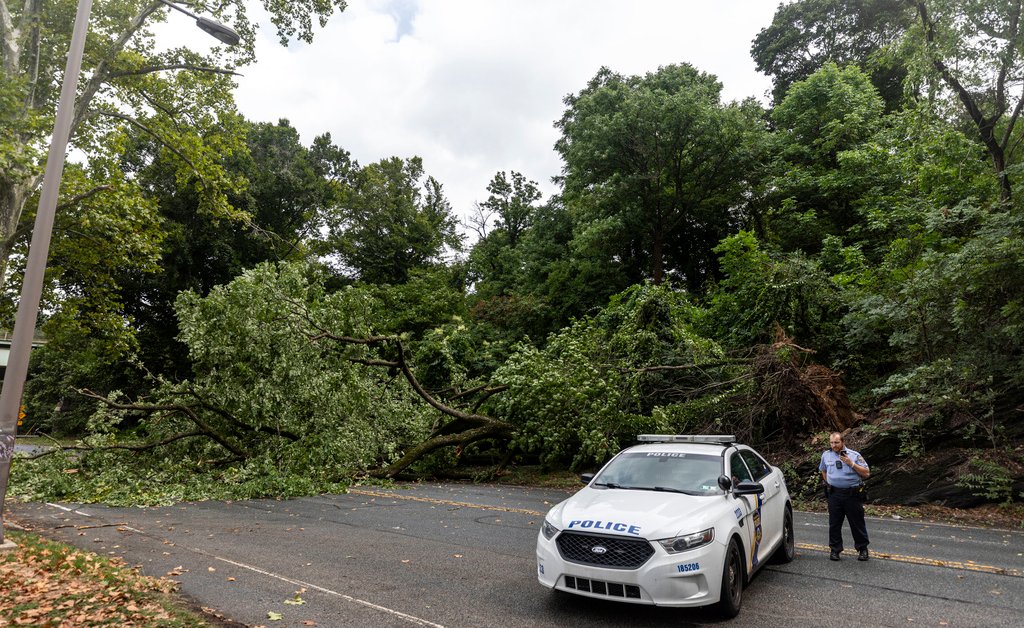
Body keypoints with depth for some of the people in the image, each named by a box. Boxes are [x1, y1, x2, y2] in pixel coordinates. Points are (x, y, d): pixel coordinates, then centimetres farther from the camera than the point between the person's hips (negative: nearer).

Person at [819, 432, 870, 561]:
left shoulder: (854, 455, -2)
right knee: (834, 524, 6)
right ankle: (835, 549, 17)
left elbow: (866, 473, -6)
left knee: (857, 523, 6)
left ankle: (862, 549, 22)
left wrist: (851, 464, -16)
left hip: (852, 494, -2)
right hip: (834, 494, 2)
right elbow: (823, 470, 25)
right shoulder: (826, 455, 7)